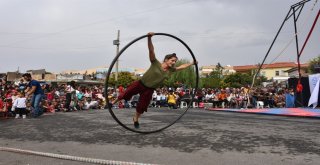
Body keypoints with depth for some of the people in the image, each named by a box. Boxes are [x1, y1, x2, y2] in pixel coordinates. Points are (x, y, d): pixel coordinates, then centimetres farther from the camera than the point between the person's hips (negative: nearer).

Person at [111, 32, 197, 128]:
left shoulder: (171, 70, -3)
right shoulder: (156, 63, -19)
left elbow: (181, 67, 12)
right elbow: (151, 50, -31)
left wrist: (192, 63, 18)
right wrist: (149, 38, -45)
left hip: (149, 90, 4)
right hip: (139, 84, -4)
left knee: (142, 107, 12)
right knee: (125, 94, 9)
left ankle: (136, 119, 40)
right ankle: (113, 102, 38)